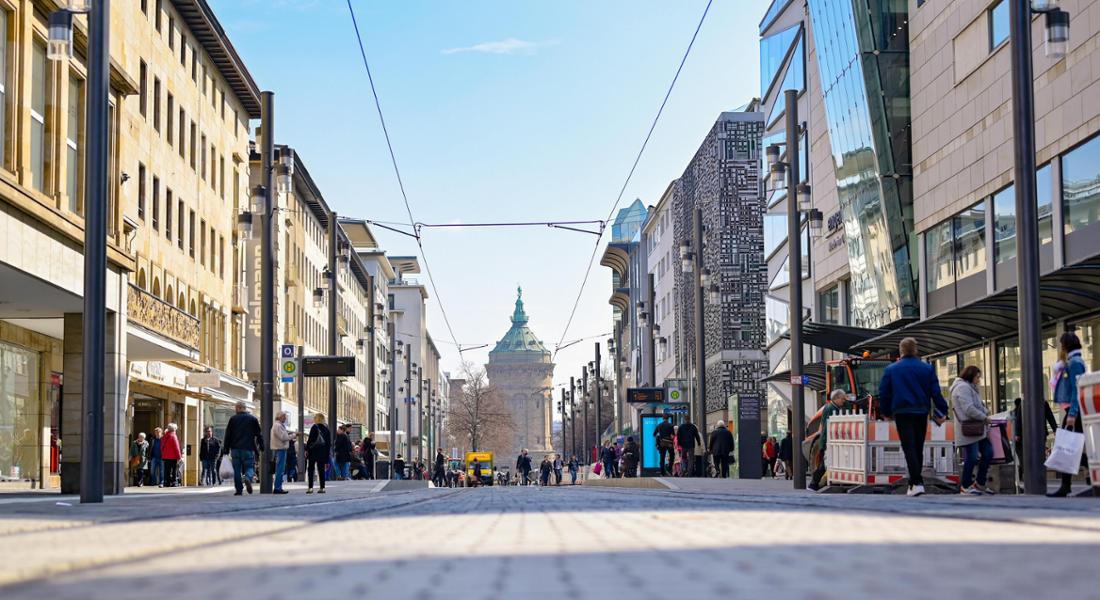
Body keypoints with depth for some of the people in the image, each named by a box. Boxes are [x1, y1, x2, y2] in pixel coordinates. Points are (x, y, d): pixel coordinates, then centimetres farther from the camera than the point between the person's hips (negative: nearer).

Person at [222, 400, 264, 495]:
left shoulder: (233, 419, 3)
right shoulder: (253, 419, 4)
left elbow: (227, 435, 4)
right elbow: (259, 435, 6)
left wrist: (226, 449, 8)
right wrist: (262, 448, 12)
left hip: (235, 449, 1)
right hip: (248, 449, -1)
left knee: (237, 470, 7)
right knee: (250, 467, 4)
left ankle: (238, 490, 3)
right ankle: (248, 478, -28)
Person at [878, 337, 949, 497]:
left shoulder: (891, 370, 2)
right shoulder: (927, 368, 4)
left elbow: (883, 393, 5)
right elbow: (936, 392, 2)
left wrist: (886, 412, 17)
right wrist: (942, 412, 8)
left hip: (902, 413, -2)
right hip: (921, 412, 2)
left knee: (909, 448, -6)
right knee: (918, 448, 14)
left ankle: (917, 483, -20)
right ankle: (914, 481, 22)